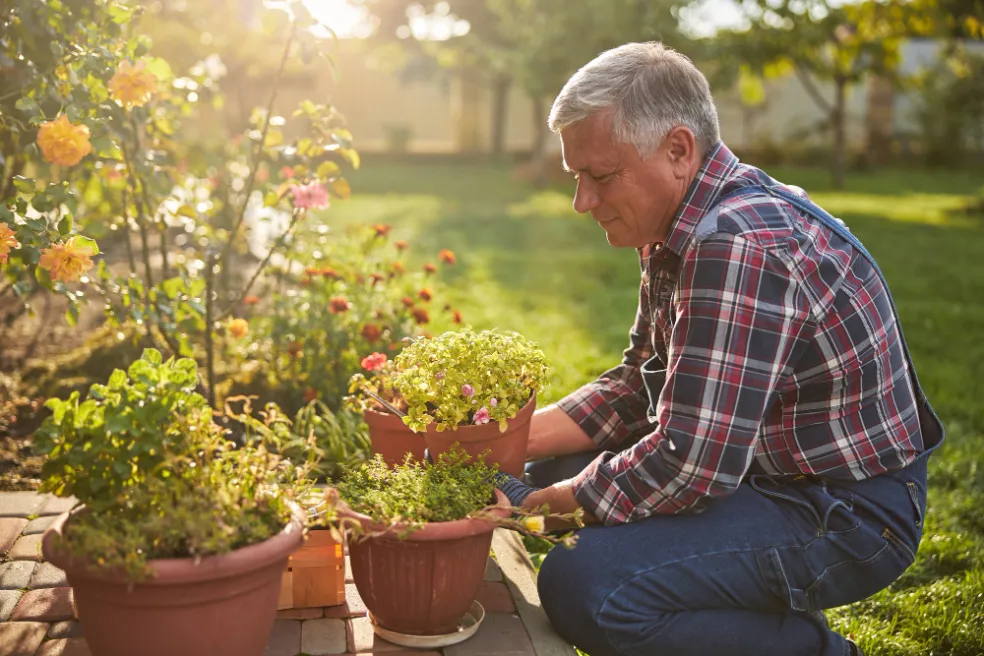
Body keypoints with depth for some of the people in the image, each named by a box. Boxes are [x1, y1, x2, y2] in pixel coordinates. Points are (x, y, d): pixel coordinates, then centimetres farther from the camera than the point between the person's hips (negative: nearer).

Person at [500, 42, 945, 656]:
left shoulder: (738, 246, -27)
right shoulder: (684, 228, 7)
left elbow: (690, 463, -29)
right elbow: (638, 385, 12)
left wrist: (555, 502, -14)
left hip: (846, 514, -10)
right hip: (769, 468, 10)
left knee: (582, 587, -27)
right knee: (555, 465, 13)